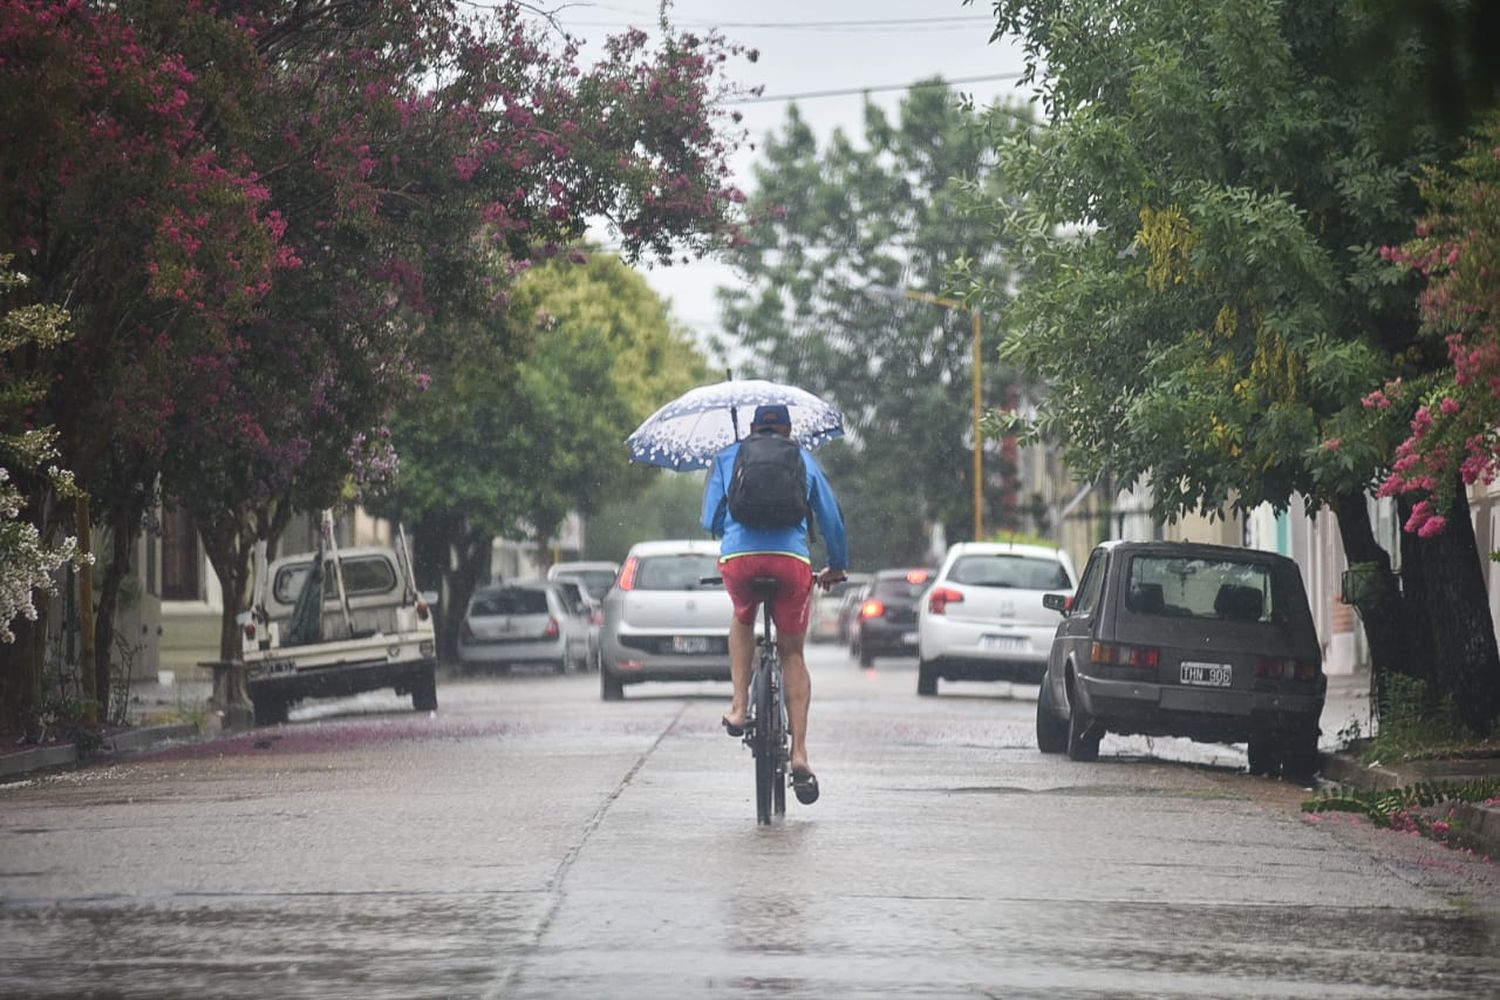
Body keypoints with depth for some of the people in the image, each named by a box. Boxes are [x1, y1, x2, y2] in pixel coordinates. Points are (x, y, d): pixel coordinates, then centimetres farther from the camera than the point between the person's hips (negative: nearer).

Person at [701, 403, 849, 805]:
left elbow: (711, 521, 20)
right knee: (792, 654, 13)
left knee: (743, 619, 34)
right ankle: (799, 753, 2)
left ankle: (740, 706, 21)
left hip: (739, 556, 0)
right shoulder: (803, 458, 23)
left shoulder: (727, 458, 23)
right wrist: (837, 566, 38)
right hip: (792, 557, 0)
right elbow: (831, 517, 23)